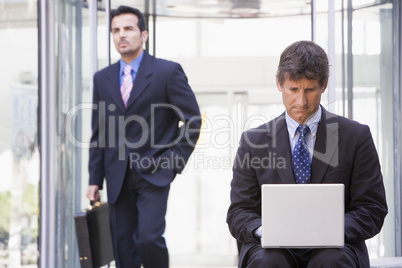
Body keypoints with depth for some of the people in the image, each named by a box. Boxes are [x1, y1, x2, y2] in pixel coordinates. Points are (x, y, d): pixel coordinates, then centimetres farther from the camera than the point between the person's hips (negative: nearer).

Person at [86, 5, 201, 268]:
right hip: (118, 178, 4)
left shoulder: (168, 71, -2)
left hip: (153, 174, -4)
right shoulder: (102, 79, 11)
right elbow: (99, 133, 14)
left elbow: (192, 120, 0)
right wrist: (95, 180, 9)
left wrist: (174, 161, -7)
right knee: (123, 246, 4)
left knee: (148, 237, -18)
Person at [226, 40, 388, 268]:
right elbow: (239, 213, 7)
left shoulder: (355, 136, 7)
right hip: (274, 248, 1)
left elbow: (372, 211, 4)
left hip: (334, 250, -1)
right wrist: (263, 229, -17)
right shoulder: (254, 141, 9)